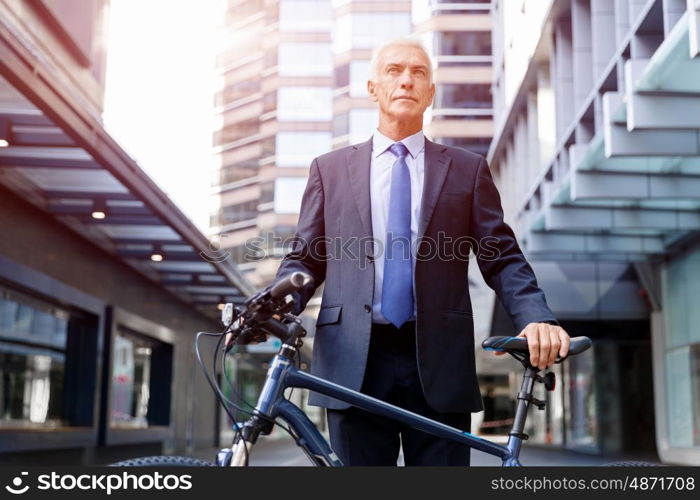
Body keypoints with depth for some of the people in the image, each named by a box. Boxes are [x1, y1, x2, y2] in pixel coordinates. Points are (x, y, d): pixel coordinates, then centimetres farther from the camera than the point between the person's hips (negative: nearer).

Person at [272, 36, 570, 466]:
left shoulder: (468, 169, 11)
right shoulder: (330, 169, 14)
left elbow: (502, 258, 6)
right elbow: (305, 259, 11)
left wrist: (537, 318, -13)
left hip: (439, 368, 0)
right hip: (354, 366, 1)